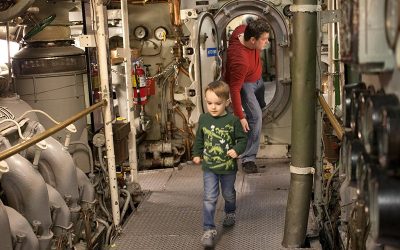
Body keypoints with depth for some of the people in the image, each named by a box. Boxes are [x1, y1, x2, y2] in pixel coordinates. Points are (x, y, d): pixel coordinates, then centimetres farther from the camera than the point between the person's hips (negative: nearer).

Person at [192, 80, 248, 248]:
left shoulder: (233, 120, -13)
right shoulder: (203, 119, -4)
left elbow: (242, 138, -4)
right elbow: (199, 138, 11)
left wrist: (237, 150, -20)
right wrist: (196, 154, 11)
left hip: (228, 166, 0)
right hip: (209, 167, 1)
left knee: (228, 194, 21)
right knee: (209, 198, -6)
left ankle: (230, 213, 50)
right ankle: (209, 229, -1)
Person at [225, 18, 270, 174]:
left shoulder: (244, 30, -25)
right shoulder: (240, 60, -45)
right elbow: (234, 89, -39)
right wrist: (240, 117, -37)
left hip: (256, 78, 9)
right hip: (243, 84, -8)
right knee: (255, 117, -20)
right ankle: (248, 159, -12)